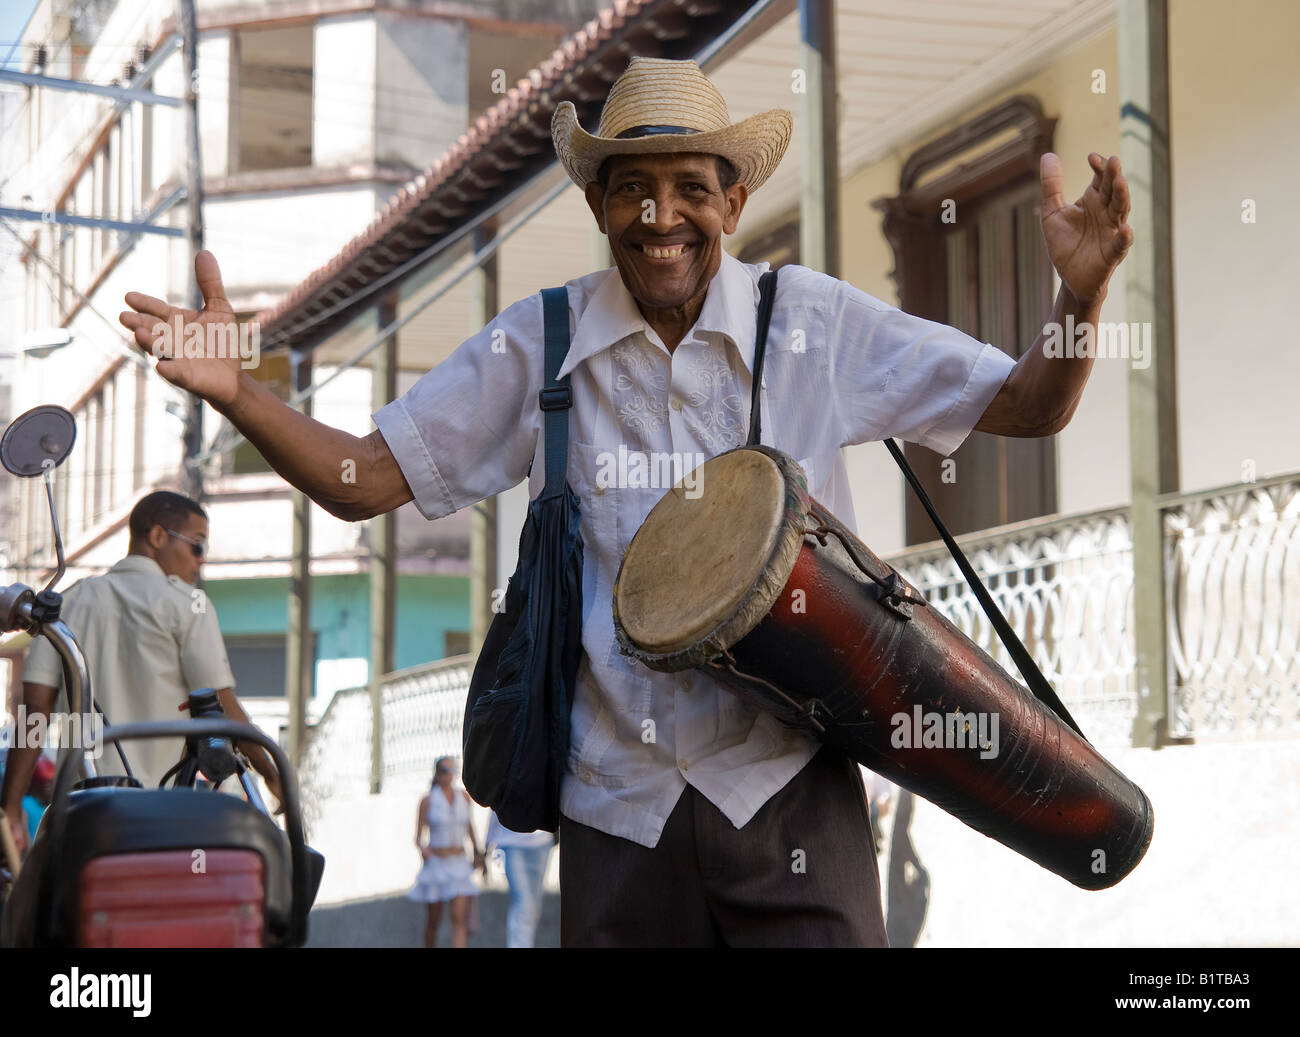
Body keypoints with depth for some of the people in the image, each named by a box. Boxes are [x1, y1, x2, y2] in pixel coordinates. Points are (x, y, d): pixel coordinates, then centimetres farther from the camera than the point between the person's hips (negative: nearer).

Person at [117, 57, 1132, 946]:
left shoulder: (818, 325, 0)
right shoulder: (536, 346, 3)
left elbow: (1028, 406, 2)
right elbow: (366, 478, 3)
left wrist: (1080, 293, -18)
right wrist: (235, 388, -13)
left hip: (791, 786, -1)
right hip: (619, 807, 1)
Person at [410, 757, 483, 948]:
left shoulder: (463, 796, 5)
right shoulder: (428, 801, -6)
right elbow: (418, 837, -5)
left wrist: (477, 851, 22)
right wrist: (423, 848, -25)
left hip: (460, 864, 2)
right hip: (435, 864, -2)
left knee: (459, 917, -12)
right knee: (434, 919, 7)